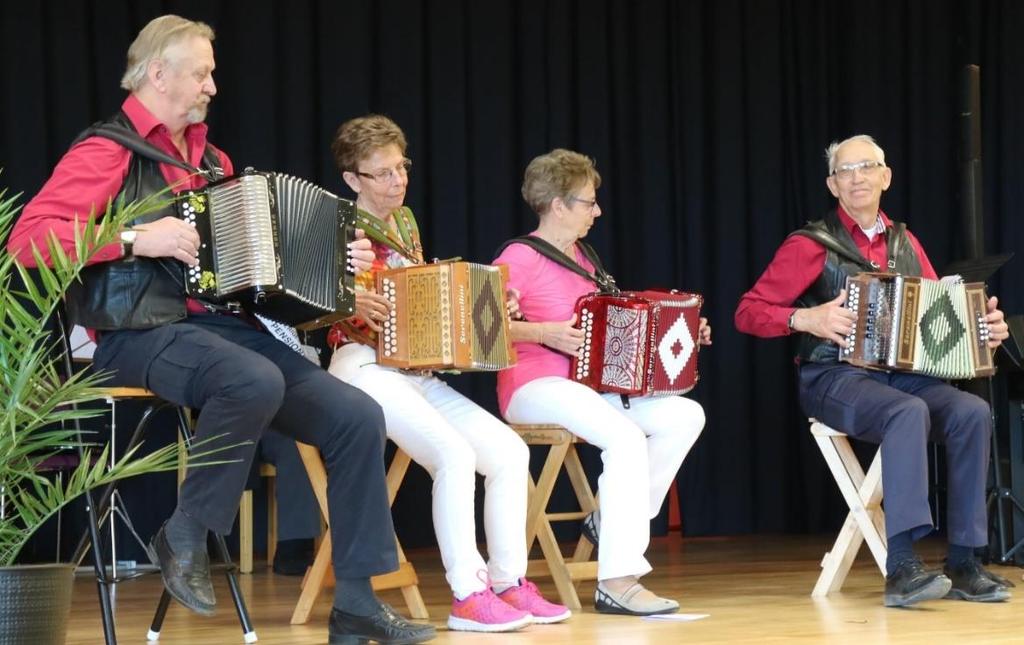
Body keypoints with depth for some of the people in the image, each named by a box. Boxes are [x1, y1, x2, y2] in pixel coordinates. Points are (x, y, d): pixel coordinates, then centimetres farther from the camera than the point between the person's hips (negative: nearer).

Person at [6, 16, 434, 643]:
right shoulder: (108, 153, -3)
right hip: (144, 333, -8)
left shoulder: (211, 160, 21)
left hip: (225, 325, 8)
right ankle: (186, 536, -16)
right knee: (256, 381, -38)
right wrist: (135, 239, -20)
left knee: (358, 416, -8)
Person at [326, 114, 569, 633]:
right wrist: (348, 301, -27)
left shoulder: (404, 221, 17)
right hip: (364, 367, -8)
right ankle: (467, 596, -24)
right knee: (455, 455, -27)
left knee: (509, 451, -8)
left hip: (417, 372, 8)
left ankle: (508, 583, -2)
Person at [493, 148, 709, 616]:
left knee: (686, 415, -9)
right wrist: (546, 334, -24)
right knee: (626, 437, -32)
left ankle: (612, 519, -3)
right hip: (536, 386, -8)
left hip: (591, 383, 8)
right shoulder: (521, 257, -8)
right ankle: (617, 582, -33)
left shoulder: (580, 256, 18)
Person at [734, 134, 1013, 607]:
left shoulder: (904, 244, 17)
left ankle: (962, 565, -21)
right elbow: (748, 313, -2)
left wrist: (983, 326, 0)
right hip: (836, 378, -5)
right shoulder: (812, 246, 1)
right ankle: (902, 567, -41)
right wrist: (805, 319, -18)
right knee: (908, 412, -36)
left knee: (972, 412, -24)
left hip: (904, 375, 5)